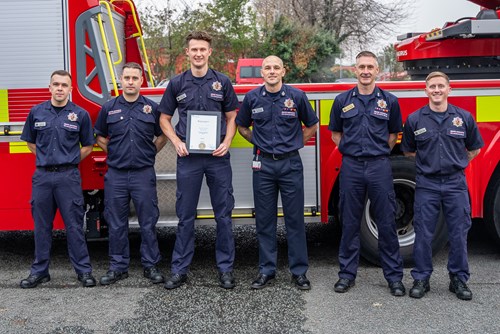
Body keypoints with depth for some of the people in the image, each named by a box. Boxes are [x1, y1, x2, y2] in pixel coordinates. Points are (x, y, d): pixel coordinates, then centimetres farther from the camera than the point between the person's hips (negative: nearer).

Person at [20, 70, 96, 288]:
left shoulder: (80, 114, 1)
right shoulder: (36, 112, 7)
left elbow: (87, 147, 9)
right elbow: (30, 142, 18)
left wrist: (68, 161, 3)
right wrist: (47, 159, 9)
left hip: (69, 176, -2)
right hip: (42, 176, 3)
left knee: (74, 225, 1)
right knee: (41, 226, 10)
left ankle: (83, 270, 10)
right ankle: (40, 271, 21)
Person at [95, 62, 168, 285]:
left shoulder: (152, 107, 3)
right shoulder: (109, 108, 5)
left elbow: (162, 136, 13)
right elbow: (100, 138, 15)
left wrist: (148, 154, 5)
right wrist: (115, 154, 7)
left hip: (144, 174, -1)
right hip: (116, 175, 1)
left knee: (148, 223, 4)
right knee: (116, 224, 7)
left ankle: (151, 265, 15)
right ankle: (118, 267, 18)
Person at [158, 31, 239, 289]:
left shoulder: (222, 82, 5)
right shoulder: (177, 84, 6)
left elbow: (231, 117, 9)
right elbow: (165, 118, 11)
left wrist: (227, 142, -8)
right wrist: (177, 142, -5)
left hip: (217, 156, 0)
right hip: (188, 157, 0)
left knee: (223, 214, 4)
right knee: (185, 215, 5)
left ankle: (225, 268, 16)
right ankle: (179, 270, 15)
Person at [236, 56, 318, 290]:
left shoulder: (297, 96, -1)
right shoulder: (252, 98, 3)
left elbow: (312, 126, 11)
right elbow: (241, 126, 17)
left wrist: (293, 144, 5)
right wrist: (259, 143, 7)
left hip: (291, 164, -1)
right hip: (263, 165, 2)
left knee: (295, 219, 3)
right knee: (264, 220, 7)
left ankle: (299, 271, 13)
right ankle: (266, 270, 17)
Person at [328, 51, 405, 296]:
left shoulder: (389, 101, 4)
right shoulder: (342, 100, 6)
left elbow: (394, 133, 14)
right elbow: (335, 133, 15)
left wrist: (378, 153, 6)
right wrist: (351, 150, 6)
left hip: (380, 167, 0)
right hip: (351, 167, 1)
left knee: (386, 223, 4)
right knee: (349, 223, 7)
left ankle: (394, 276, 14)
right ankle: (347, 273, 18)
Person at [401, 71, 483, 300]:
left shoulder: (464, 117, 2)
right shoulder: (415, 119, 0)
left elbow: (474, 148, 14)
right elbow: (408, 151, 13)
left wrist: (456, 163, 7)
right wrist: (428, 162, 6)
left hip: (456, 184, 1)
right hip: (426, 184, 0)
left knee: (458, 234, 6)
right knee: (423, 234, 4)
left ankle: (459, 279, 21)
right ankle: (421, 279, 16)